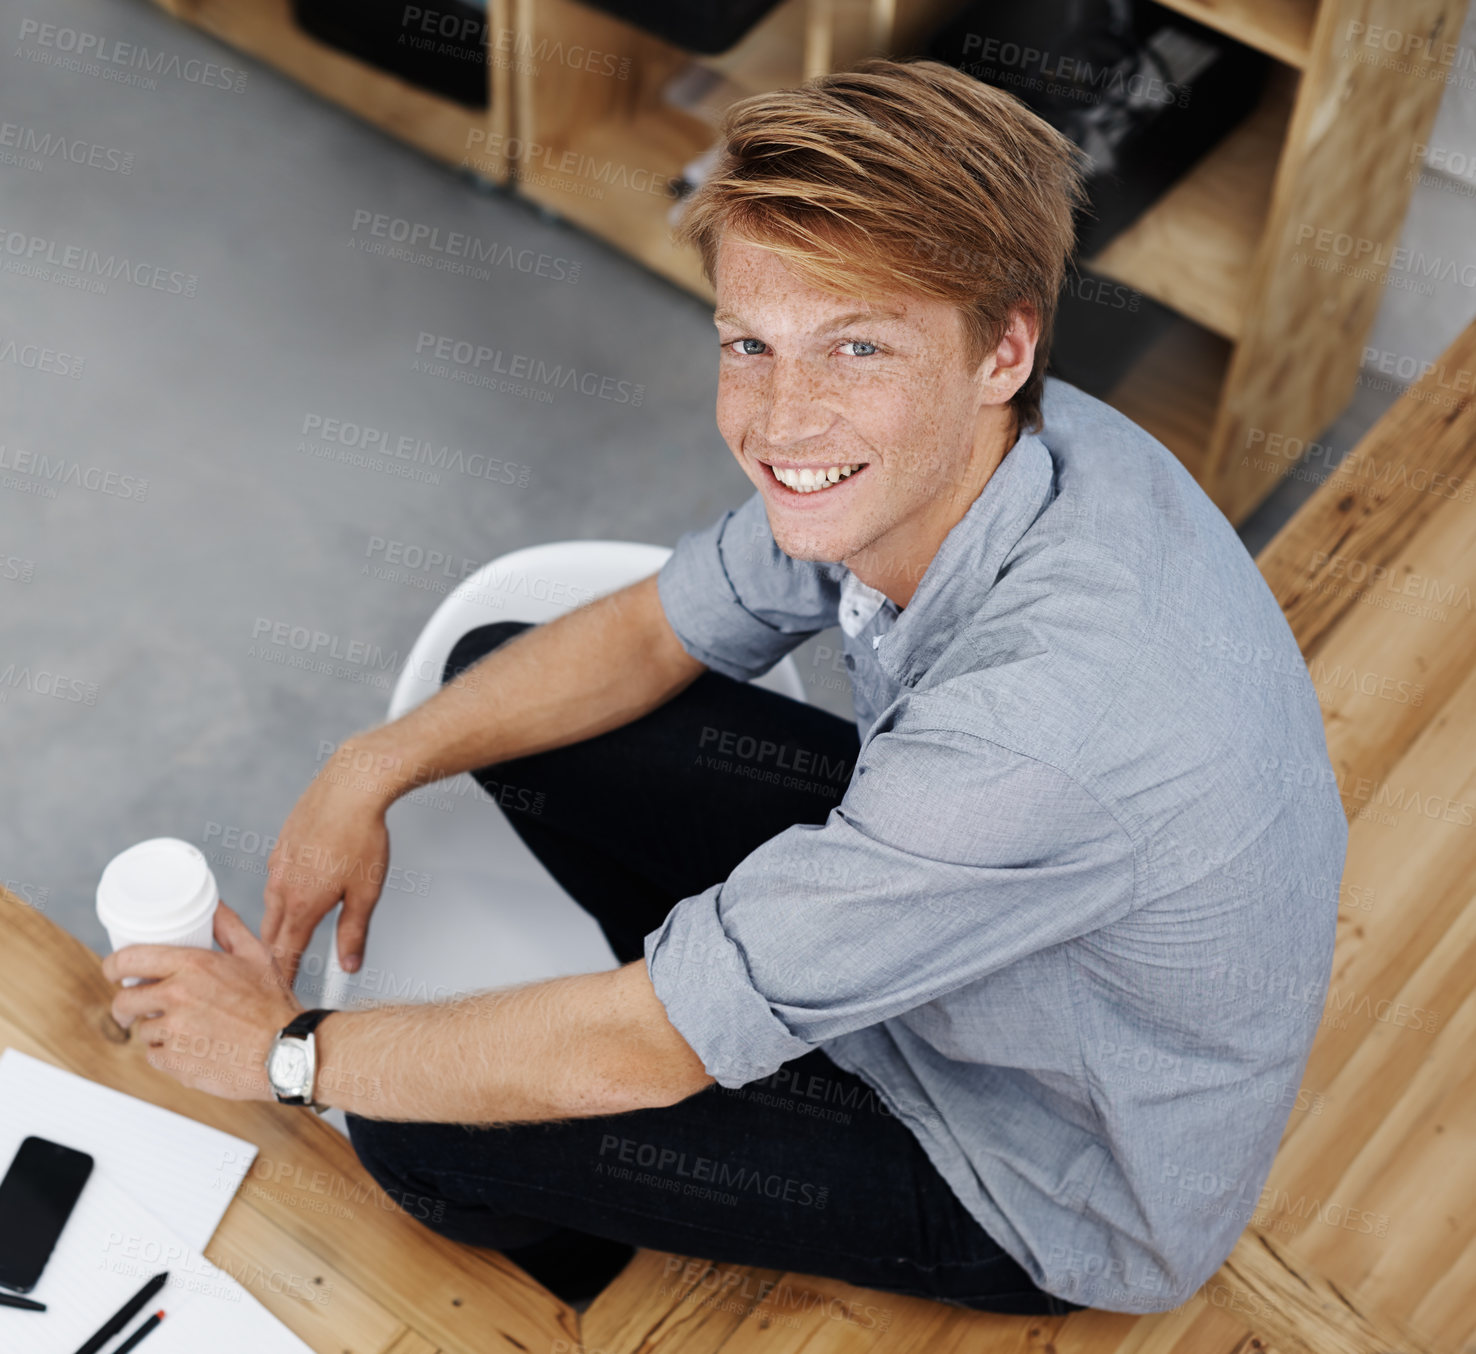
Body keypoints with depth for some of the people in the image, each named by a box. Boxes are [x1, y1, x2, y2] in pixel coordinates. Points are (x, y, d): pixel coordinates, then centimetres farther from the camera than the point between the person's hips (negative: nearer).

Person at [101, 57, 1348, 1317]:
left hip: (1054, 1178, -7)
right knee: (492, 671, 7)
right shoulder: (934, 448, -18)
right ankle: (744, 1014, 26)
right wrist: (373, 767, -10)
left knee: (424, 1129, -12)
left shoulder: (1049, 731, -42)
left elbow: (639, 1054, -32)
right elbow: (658, 630, 1)